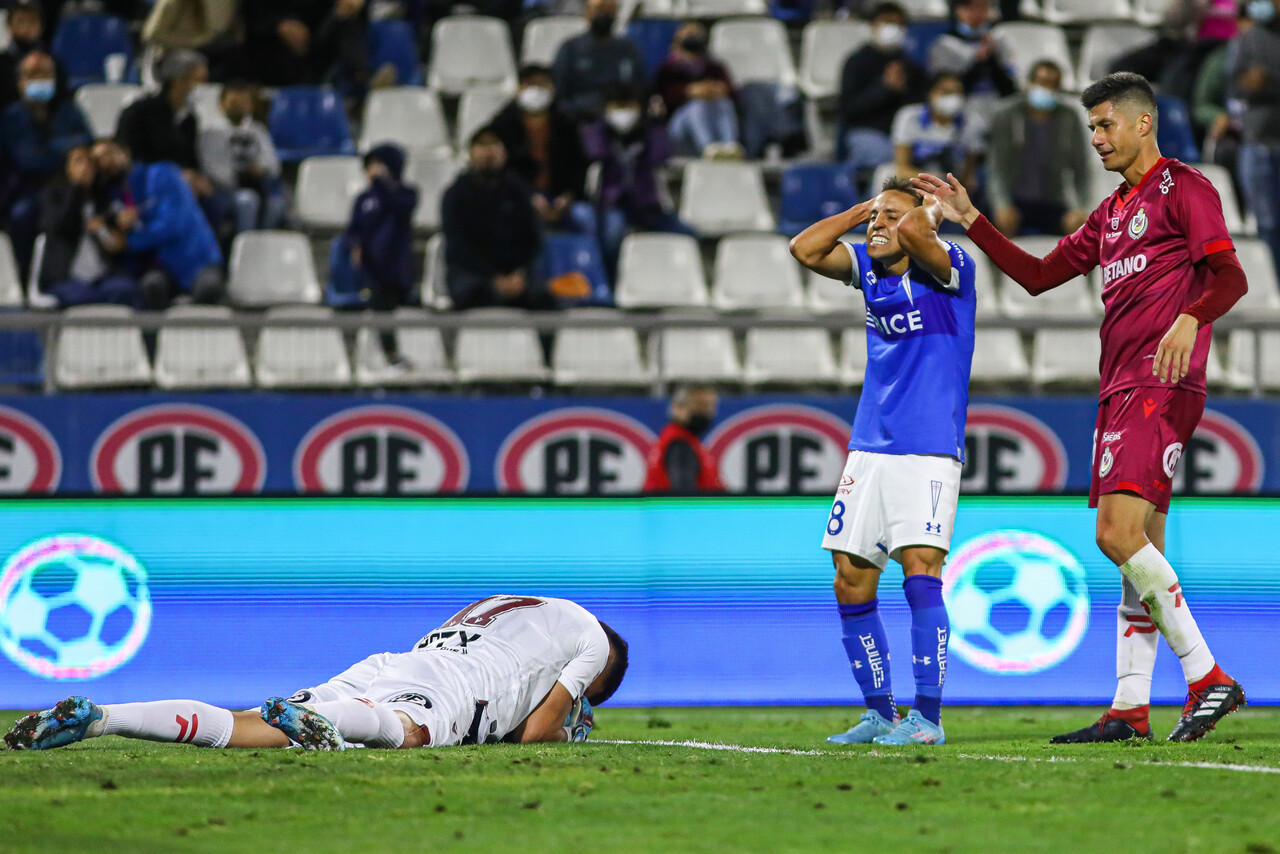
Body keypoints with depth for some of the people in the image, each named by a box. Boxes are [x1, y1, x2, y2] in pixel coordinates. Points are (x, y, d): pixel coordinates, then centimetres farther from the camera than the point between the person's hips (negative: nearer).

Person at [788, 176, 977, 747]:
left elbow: (915, 231, -25)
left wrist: (933, 207, -4)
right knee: (851, 581, 4)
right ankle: (879, 712, 14)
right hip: (869, 448, 7)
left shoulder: (949, 268, -6)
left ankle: (927, 716, -13)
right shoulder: (869, 268, 14)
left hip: (929, 450, -7)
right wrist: (863, 209, 9)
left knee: (921, 570, -17)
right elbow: (805, 250, 9)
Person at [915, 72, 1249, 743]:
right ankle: (1130, 708, 3)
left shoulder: (1183, 188, -3)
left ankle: (1207, 678, -18)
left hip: (1161, 387, -9)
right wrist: (971, 222, 20)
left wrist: (1189, 319, -33)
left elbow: (1229, 277, -14)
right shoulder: (1113, 212, 24)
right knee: (1140, 548, 5)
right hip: (1119, 388, 9)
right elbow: (1039, 275, 27)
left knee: (1118, 532, -20)